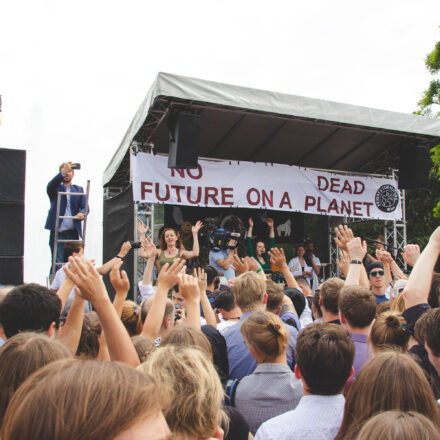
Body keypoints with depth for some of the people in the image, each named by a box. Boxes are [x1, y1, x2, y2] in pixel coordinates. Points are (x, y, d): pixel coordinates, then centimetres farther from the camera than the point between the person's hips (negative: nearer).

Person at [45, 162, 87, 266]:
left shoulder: (79, 190, 15)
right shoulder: (56, 188, 9)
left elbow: (85, 207, 5)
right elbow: (50, 186, -15)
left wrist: (82, 213, -19)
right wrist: (62, 173, -31)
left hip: (73, 232, 2)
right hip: (57, 232, -2)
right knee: (57, 263, -6)